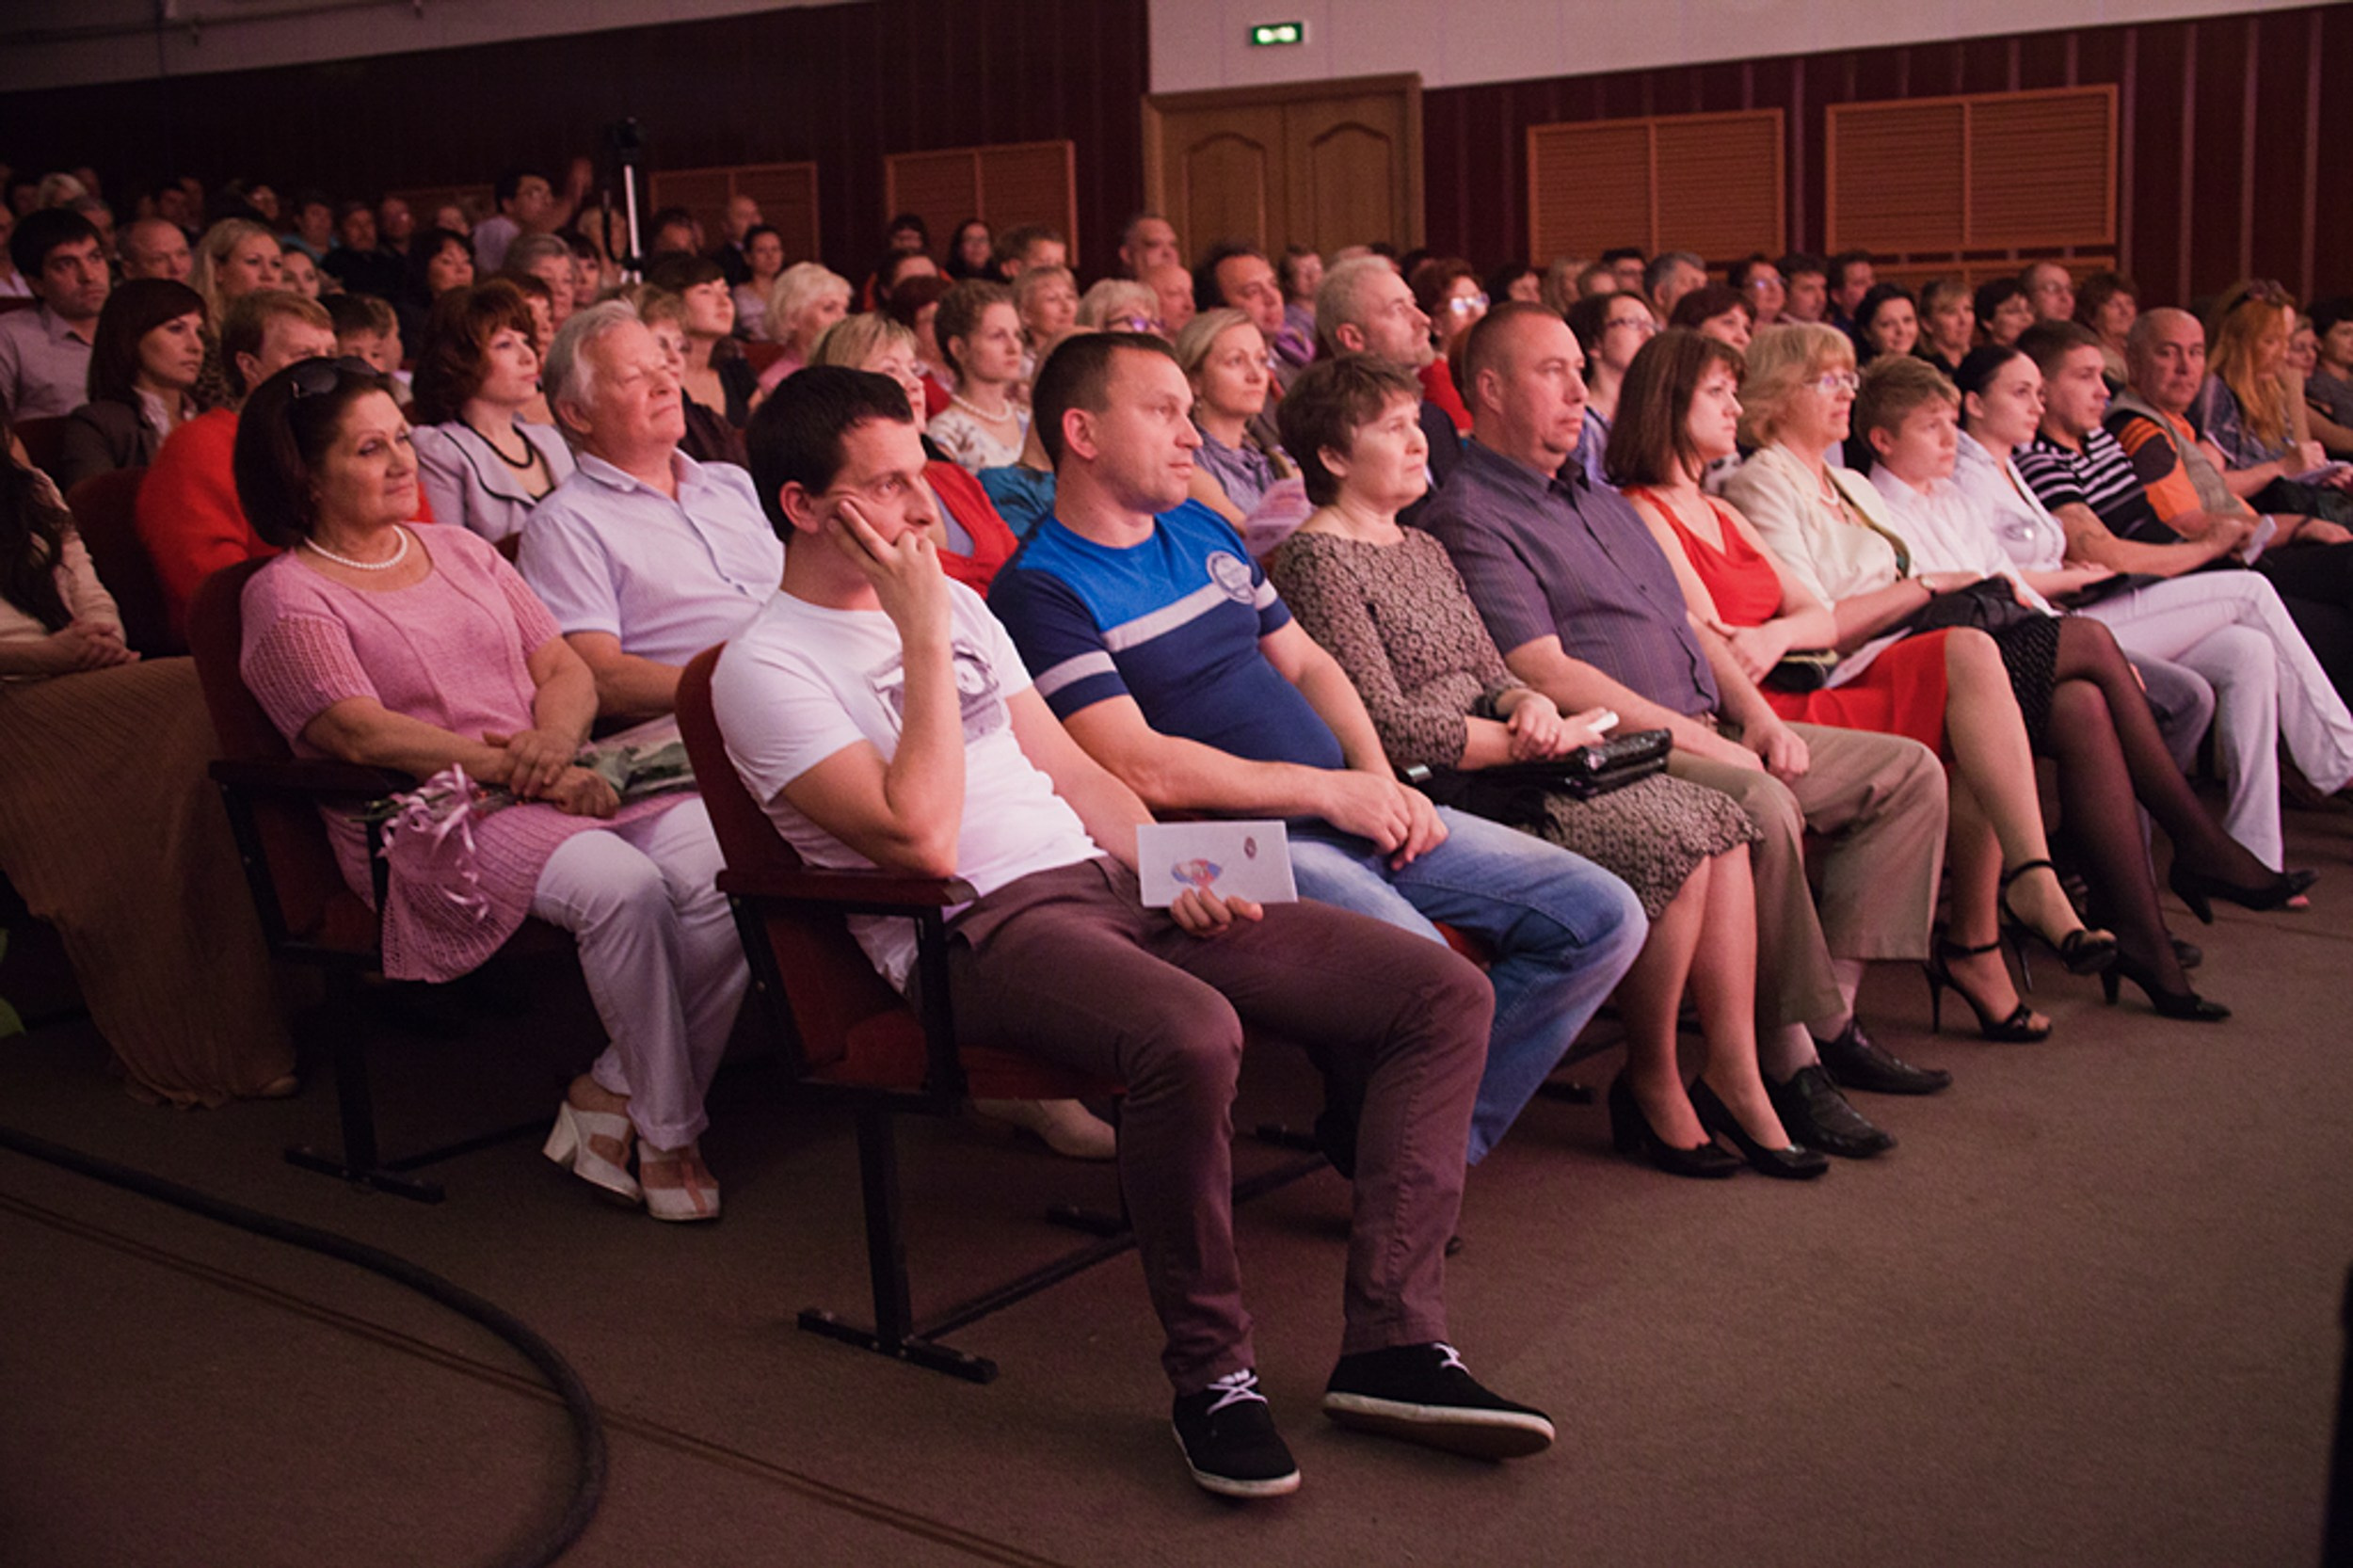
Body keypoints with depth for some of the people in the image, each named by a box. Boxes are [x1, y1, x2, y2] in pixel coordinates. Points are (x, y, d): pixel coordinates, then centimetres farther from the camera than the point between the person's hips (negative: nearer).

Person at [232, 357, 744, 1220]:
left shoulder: (461, 551, 22)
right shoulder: (285, 597, 3)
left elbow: (568, 671, 14)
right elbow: (363, 733, -12)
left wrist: (555, 741, -10)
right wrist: (516, 771, -19)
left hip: (557, 785, 6)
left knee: (727, 866, -23)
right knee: (622, 886, -33)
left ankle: (614, 1091, -10)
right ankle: (666, 1136, -17)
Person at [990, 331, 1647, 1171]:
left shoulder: (1204, 530, 18)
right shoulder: (1040, 591, -8)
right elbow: (1140, 767, -17)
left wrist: (1383, 785, 6)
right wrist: (1328, 790, -12)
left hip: (1350, 812, 9)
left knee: (1604, 918, 0)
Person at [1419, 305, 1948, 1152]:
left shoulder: (1601, 501, 25)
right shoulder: (1470, 518, -5)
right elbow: (1548, 674, -15)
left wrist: (1758, 717, 6)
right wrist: (1692, 736, -17)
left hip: (1712, 734, 10)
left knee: (1909, 771, 3)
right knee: (1761, 807, -36)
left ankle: (1831, 1009, -3)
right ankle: (1791, 1056, -23)